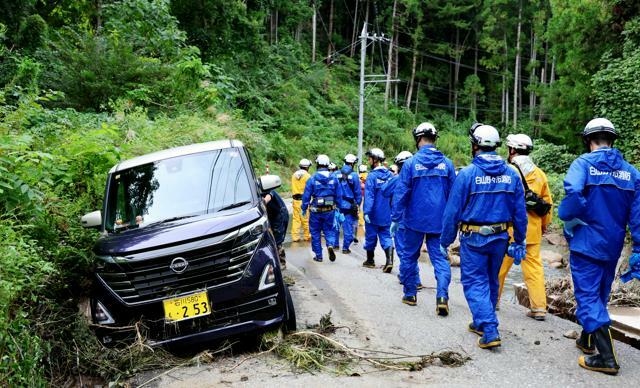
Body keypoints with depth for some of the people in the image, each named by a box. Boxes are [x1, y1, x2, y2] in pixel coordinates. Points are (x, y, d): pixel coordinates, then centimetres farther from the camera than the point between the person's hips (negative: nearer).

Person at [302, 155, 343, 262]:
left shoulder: (312, 179, -9)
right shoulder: (334, 178, 0)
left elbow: (306, 195, -6)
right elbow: (339, 195, 4)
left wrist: (304, 209, 4)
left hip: (316, 210, -2)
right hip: (330, 211, 2)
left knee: (315, 233, 10)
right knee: (329, 230, 15)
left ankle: (318, 255, 14)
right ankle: (330, 245, -13)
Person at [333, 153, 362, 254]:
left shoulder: (336, 174, 0)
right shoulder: (354, 175, -7)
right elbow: (358, 192, -4)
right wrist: (358, 203, 7)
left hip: (337, 204, 3)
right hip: (349, 204, -3)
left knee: (336, 224, 17)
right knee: (348, 227, 5)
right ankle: (345, 247, 9)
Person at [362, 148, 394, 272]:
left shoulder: (372, 176, -13)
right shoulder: (390, 175, 4)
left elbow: (369, 195, -17)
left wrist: (367, 212, -17)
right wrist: (392, 210, 15)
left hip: (374, 214, -4)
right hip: (386, 214, 4)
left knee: (371, 236, 11)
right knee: (386, 236, 6)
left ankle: (370, 260, 24)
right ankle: (389, 260, -12)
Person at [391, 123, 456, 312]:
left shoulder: (411, 163, -8)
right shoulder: (447, 163, 1)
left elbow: (401, 193, -8)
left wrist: (396, 218, -1)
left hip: (414, 220, -2)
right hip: (439, 222, 2)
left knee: (409, 256, 15)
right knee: (440, 258, 5)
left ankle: (410, 294, 24)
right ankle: (442, 296, -11)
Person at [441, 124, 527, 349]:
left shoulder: (467, 173, -12)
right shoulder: (511, 174, 1)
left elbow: (452, 211, -10)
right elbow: (520, 212, 4)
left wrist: (445, 241, -2)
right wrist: (519, 241, 13)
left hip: (473, 238, -5)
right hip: (500, 238, 5)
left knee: (475, 283, 1)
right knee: (491, 281, 19)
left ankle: (490, 332, -9)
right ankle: (481, 323, 35)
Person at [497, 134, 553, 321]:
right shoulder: (539, 174, 10)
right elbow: (548, 202, 15)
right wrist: (544, 224, 24)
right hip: (533, 229, 5)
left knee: (500, 265, 8)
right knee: (534, 266, 8)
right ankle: (539, 308, 7)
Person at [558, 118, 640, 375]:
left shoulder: (584, 163, -9)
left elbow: (573, 193, -30)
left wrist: (569, 221, -14)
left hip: (586, 243, -6)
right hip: (613, 247, 6)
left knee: (587, 296, 0)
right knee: (600, 295, 19)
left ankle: (607, 357, -5)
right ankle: (588, 340, 37)